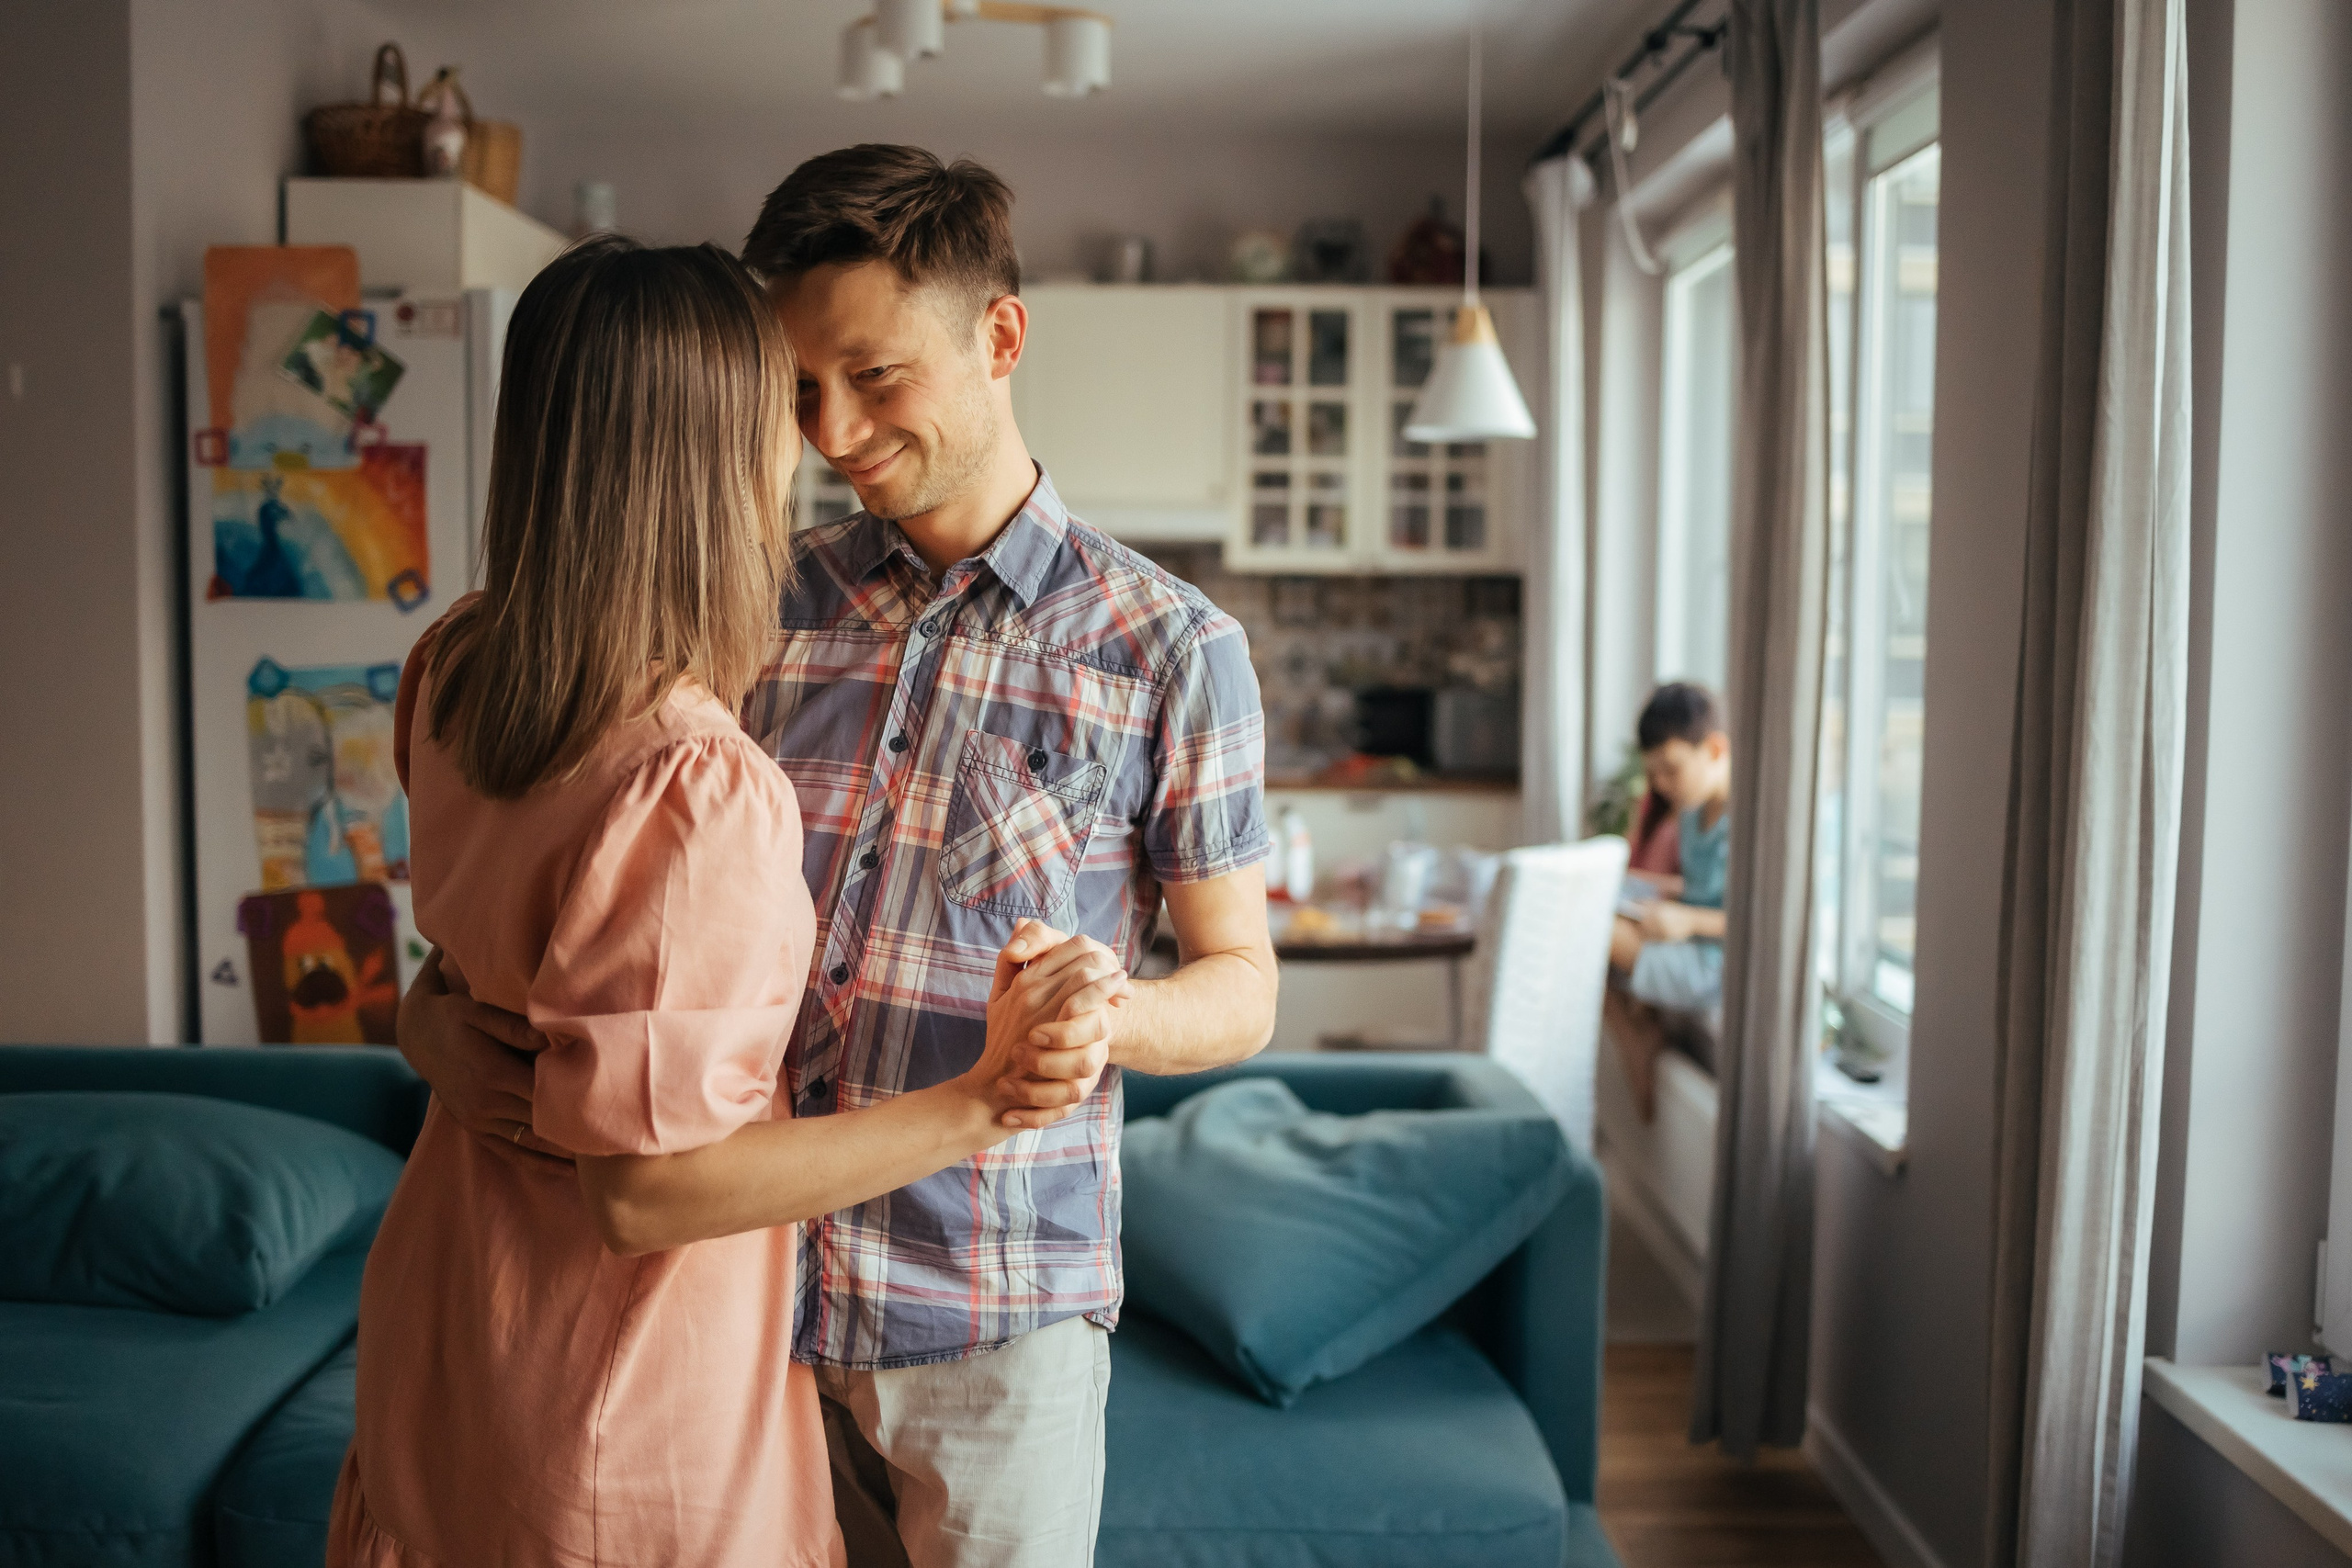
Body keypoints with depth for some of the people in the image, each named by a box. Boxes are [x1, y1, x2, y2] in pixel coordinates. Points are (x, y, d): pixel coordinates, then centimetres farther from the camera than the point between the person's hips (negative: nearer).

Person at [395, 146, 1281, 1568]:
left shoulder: (1171, 649, -7)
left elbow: (1244, 983, -3)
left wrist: (1109, 1013, -25)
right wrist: (436, 1011, -12)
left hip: (995, 1314, -3)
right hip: (748, 1279, 3)